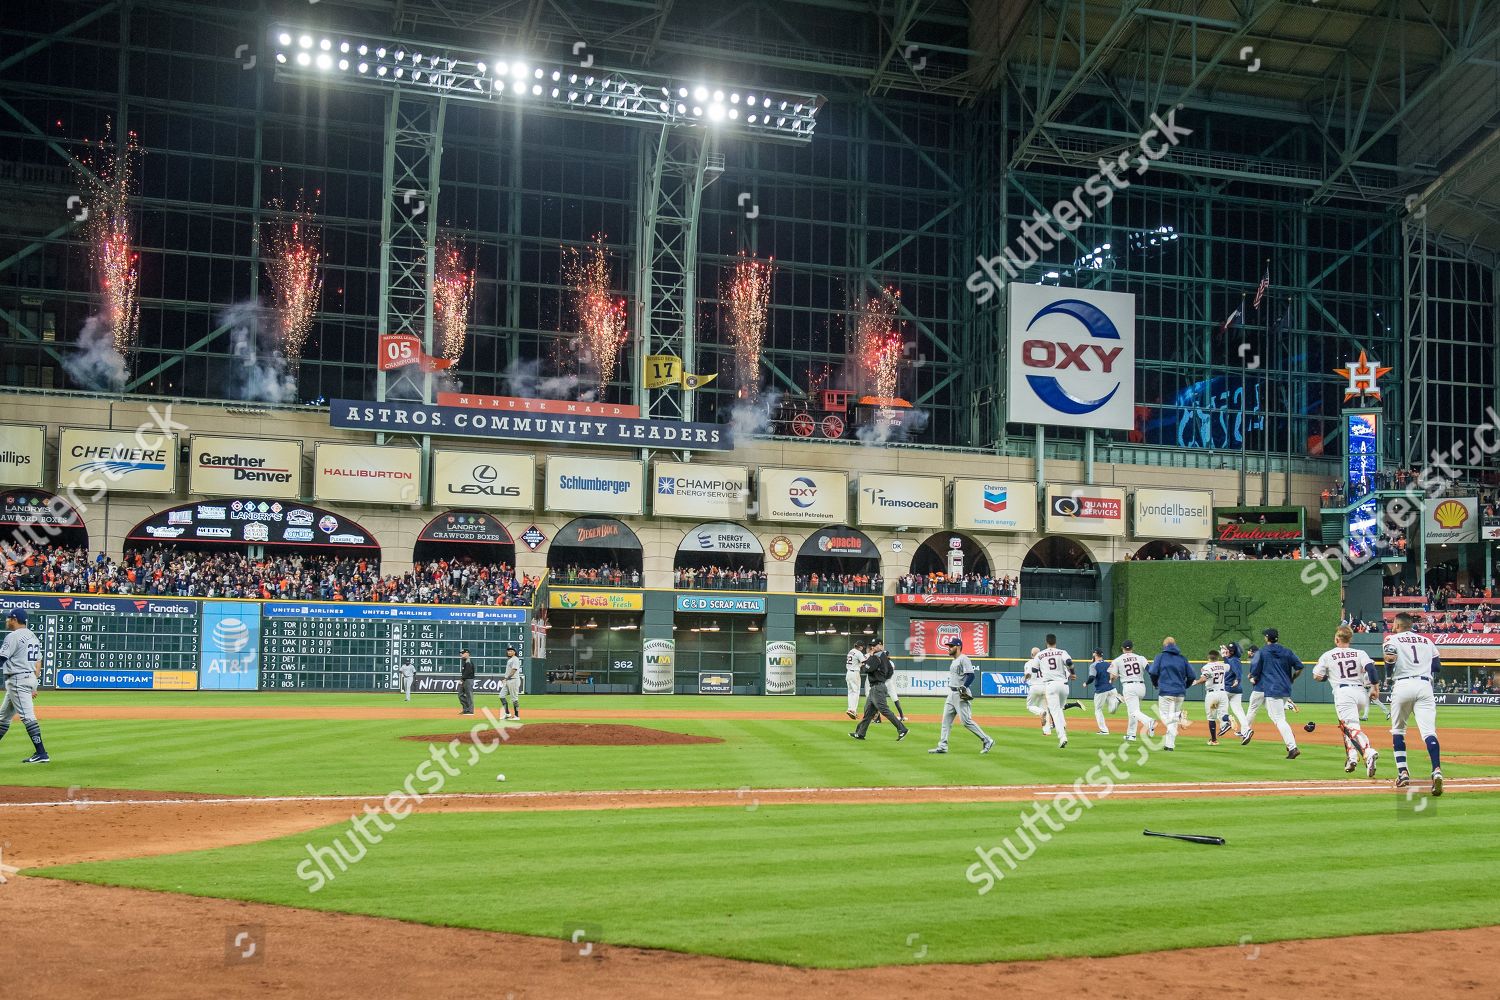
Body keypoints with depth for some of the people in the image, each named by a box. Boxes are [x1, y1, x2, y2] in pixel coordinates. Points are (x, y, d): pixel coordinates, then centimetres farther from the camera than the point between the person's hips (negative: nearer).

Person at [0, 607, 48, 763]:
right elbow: (38, 662, 17)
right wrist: (34, 685, 19)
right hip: (30, 678, 10)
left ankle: (41, 754, -18)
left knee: (27, 716, -13)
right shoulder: (33, 636, 15)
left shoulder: (13, 636, -12)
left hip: (17, 679, -10)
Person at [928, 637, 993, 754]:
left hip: (960, 694, -10)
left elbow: (971, 675, -22)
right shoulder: (954, 661, 17)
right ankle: (942, 746, 11)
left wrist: (963, 687, -31)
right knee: (946, 720, 8)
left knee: (966, 720, -10)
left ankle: (987, 741, -2)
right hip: (952, 694, 10)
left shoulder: (964, 659, -13)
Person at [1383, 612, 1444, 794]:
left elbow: (1390, 660, -11)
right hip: (1424, 686, 2)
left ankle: (1402, 772, 8)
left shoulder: (1392, 639, 8)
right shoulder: (1427, 641, 22)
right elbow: (1437, 667, 18)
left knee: (1398, 730, 15)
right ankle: (1437, 770, -31)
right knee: (1428, 730, -10)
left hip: (1402, 685, -2)